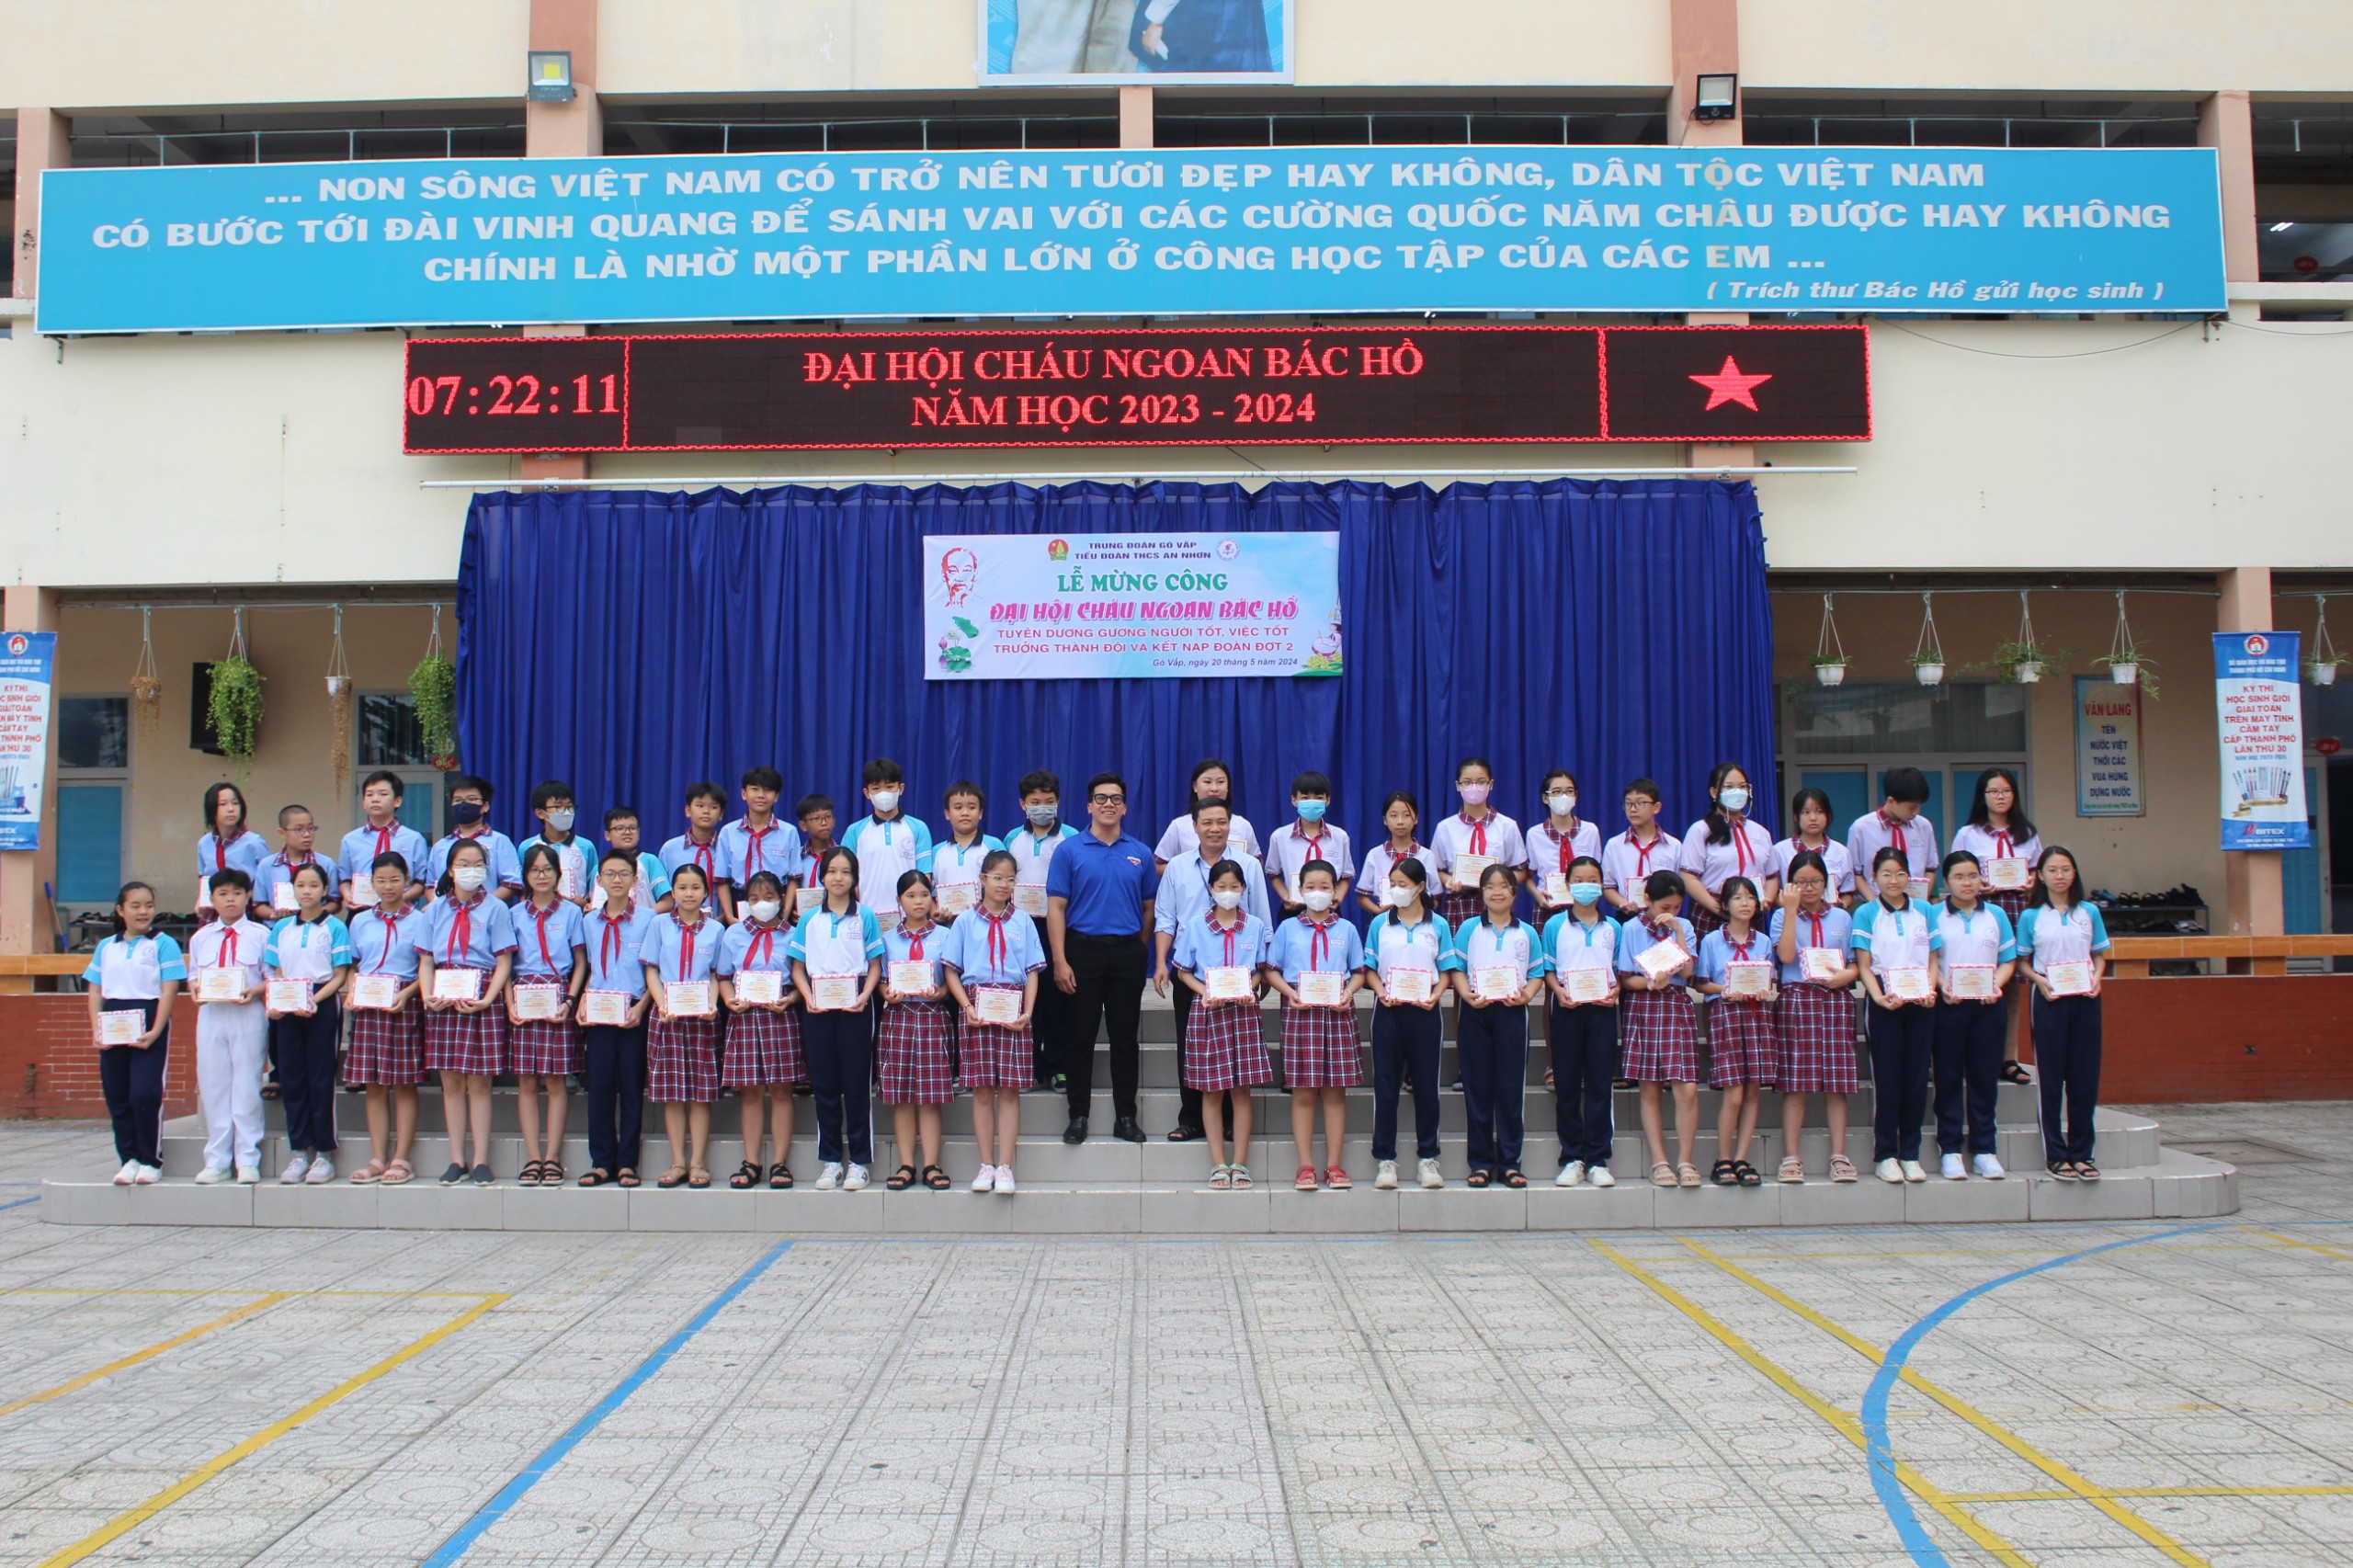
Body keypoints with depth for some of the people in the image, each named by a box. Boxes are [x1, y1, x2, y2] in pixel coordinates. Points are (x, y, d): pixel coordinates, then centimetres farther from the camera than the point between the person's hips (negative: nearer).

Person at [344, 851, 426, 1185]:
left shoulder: (418, 921, 2)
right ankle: (377, 1159, 9)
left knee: (404, 1083, -1)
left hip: (404, 1005, -3)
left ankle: (401, 1160, 3)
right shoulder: (360, 922, 13)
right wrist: (352, 991, -1)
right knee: (374, 1085, 4)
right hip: (367, 1006, 3)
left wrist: (407, 993, -16)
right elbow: (352, 966, 17)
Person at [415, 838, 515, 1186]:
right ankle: (456, 1160, 12)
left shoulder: (496, 909, 2)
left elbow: (504, 962, -2)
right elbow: (425, 961, 9)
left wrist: (487, 1000, -15)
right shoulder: (436, 910, 11)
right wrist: (428, 996, -9)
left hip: (481, 1002, -3)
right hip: (444, 1002, 3)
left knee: (479, 1082, 0)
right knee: (450, 1081, 5)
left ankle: (481, 1161, 4)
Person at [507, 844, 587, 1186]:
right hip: (523, 999, 2)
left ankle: (552, 1158, 2)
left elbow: (580, 963, 6)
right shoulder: (516, 914, 11)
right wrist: (510, 1003, -4)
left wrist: (569, 1001, -7)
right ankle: (532, 1158, 4)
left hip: (558, 999, -2)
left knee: (555, 1080, -2)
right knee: (526, 1081, 0)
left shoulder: (571, 912, 7)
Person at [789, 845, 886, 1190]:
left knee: (856, 1084, -1)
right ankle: (831, 1161, 13)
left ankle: (858, 1162, 4)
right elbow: (798, 967, 9)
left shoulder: (865, 917, 4)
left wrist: (864, 997, -13)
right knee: (824, 1086, 5)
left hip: (853, 1007, -2)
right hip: (818, 1008, 2)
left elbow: (875, 966, 3)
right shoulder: (809, 920, 9)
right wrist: (808, 998, -7)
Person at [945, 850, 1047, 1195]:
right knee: (982, 1089, 2)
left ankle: (1005, 1166, 1)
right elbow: (952, 971, 6)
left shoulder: (1023, 922, 9)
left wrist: (1028, 1012, -6)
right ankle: (986, 1165, 8)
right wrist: (967, 1006, -9)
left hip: (1013, 1011, 0)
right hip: (976, 1007, 0)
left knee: (1010, 1089, -2)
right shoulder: (966, 922, 8)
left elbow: (1032, 971, 7)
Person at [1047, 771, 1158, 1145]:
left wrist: (1137, 950, 12)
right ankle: (1078, 1116, 11)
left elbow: (1148, 907, 14)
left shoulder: (1140, 853, 7)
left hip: (1127, 953, 2)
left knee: (1125, 1037, 6)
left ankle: (1125, 1117, 13)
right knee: (1080, 1036, 3)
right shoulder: (1069, 851, 0)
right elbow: (1056, 908, -4)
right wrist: (1060, 962, -10)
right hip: (1083, 950, -2)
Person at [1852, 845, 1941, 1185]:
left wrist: (1930, 991, -8)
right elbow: (1863, 965, -2)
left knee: (1917, 1076, 3)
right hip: (1884, 1002, -2)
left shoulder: (1924, 912, 9)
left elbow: (1933, 960, 9)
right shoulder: (1867, 914, 2)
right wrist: (1879, 997, -17)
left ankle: (1911, 1153, 11)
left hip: (1920, 1003, 2)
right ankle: (1885, 1155, 5)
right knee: (1887, 1077, -1)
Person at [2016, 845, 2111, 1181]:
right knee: (2051, 1077, 1)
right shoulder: (2031, 917, 2)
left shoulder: (2089, 913, 7)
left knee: (2085, 1076, 2)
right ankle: (2056, 1154, 7)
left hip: (2084, 999, 2)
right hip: (2049, 999, -2)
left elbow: (2100, 955, 12)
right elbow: (2023, 962, 5)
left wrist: (2096, 978, -7)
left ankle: (2081, 1153, 11)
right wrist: (2039, 980, -13)